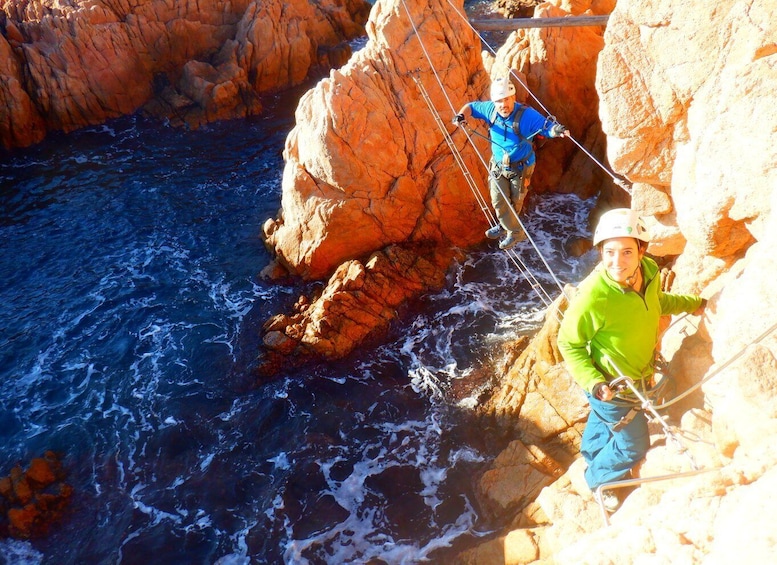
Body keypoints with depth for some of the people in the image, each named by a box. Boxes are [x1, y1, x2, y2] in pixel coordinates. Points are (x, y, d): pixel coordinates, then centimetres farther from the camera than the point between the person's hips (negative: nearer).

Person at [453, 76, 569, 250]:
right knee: (498, 200, 3)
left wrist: (556, 129, -51)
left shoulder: (527, 114, -26)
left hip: (520, 168, -4)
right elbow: (471, 106, 4)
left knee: (514, 203, 12)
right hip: (498, 165, 4)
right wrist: (461, 115, -17)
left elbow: (547, 127, -27)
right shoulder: (490, 109, -12)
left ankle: (507, 226, 37)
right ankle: (515, 231, 23)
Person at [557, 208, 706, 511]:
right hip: (611, 386, -6)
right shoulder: (592, 297, -39)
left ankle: (591, 452, 66)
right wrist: (593, 382, -33)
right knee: (634, 444, 12)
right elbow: (569, 344, -24)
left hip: (640, 374, 7)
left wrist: (692, 303, 6)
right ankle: (598, 478, 44)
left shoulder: (650, 271, -18)